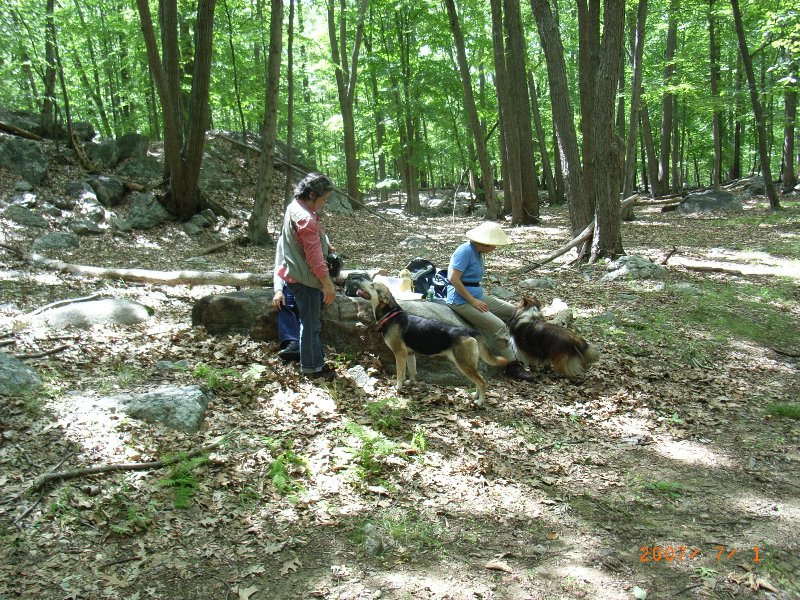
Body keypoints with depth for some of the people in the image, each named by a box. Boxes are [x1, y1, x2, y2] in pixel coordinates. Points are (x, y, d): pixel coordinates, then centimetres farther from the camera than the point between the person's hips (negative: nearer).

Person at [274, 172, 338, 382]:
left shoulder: (295, 207, 7)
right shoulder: (306, 219, -24)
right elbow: (314, 257, -25)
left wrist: (325, 245, 21)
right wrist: (328, 284, -21)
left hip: (295, 275, 10)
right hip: (305, 278, -10)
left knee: (311, 321, 19)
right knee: (311, 323, 1)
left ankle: (316, 361, 30)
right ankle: (312, 368, 13)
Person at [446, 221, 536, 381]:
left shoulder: (478, 252, 12)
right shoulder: (465, 251, -18)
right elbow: (454, 279, -23)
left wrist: (483, 295, 7)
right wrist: (473, 301, -21)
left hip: (477, 296, 10)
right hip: (461, 301, -10)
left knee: (511, 310, 7)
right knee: (499, 326, -20)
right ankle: (512, 365, -7)